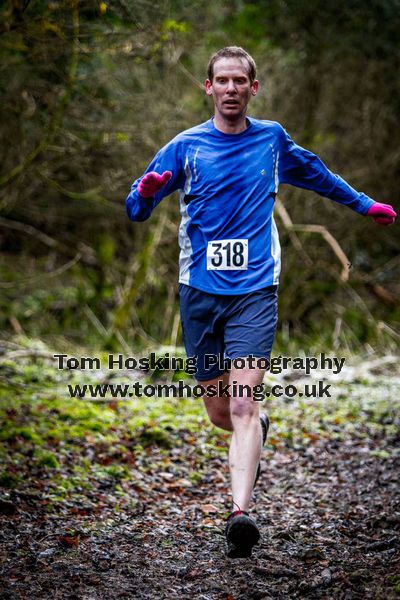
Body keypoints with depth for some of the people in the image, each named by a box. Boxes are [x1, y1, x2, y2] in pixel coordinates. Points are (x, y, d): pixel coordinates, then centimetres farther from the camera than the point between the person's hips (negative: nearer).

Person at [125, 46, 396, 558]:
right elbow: (136, 211, 0)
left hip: (254, 290, -1)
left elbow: (316, 174, 29)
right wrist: (146, 191, -24)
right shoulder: (185, 147, 3)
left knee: (241, 405, -16)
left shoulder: (272, 140, 8)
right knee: (219, 412, 7)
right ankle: (258, 429, 42)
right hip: (200, 292, 1)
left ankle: (240, 514, -24)